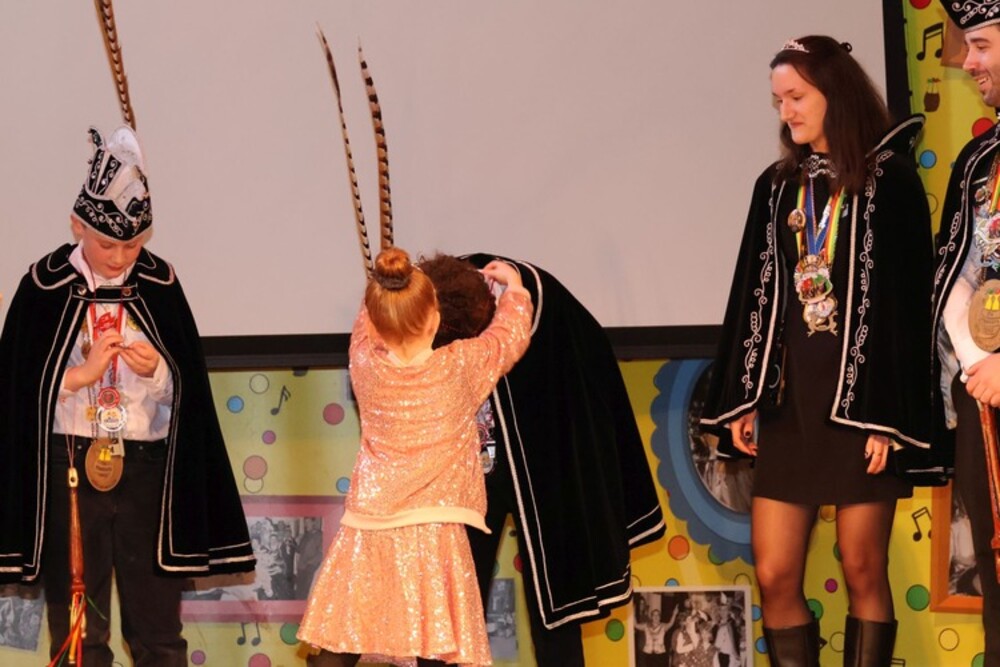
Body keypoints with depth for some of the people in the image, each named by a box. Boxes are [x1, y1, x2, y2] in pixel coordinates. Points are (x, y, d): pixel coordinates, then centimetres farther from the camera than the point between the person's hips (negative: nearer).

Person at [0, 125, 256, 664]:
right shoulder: (46, 286, -5)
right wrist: (85, 373, -17)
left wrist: (155, 370, -16)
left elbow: (186, 388, 4)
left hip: (146, 466, 1)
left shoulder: (159, 285, 1)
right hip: (69, 464, -1)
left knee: (156, 621, 6)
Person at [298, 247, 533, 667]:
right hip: (433, 534, -2)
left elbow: (368, 321, 22)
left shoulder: (365, 364, -1)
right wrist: (513, 284, 30)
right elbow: (512, 334, 13)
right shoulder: (460, 367, -5)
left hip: (367, 535, 2)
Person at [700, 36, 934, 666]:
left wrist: (890, 415, -12)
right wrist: (742, 398, 7)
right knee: (774, 573, -1)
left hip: (861, 398, -5)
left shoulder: (890, 181, -3)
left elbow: (906, 302, -7)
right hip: (789, 399, 5)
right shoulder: (777, 186, 12)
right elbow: (754, 295, 13)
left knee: (864, 571, -1)